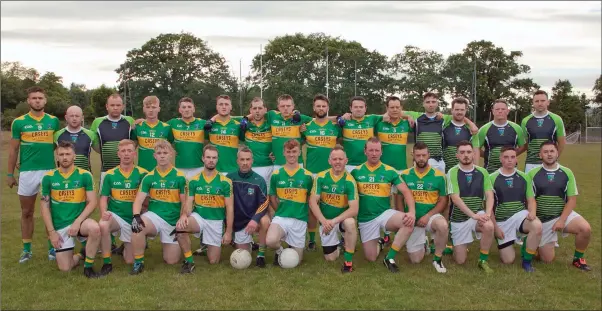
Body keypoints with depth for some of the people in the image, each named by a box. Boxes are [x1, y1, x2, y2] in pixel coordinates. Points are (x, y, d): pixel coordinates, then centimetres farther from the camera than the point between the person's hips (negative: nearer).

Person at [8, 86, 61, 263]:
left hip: (50, 171, 0)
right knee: (27, 212, 9)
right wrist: (10, 174, 4)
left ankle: (52, 247, 17)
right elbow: (13, 150, 5)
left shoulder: (54, 121, 3)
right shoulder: (19, 122, 1)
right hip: (27, 172, 0)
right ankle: (26, 250, 20)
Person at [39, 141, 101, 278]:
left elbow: (92, 202, -7)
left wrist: (77, 222, -19)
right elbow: (44, 206, 1)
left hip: (79, 221, -1)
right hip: (60, 226, 1)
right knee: (65, 268, -6)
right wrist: (51, 232, -5)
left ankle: (88, 266, -14)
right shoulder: (48, 177, -1)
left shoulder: (85, 175, -5)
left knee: (95, 229, -36)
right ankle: (81, 255, 30)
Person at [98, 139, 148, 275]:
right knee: (103, 224, -37)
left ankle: (126, 247, 39)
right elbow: (104, 198, -2)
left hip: (134, 220, 0)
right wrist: (104, 212, -23)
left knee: (130, 261, 2)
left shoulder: (142, 174, -6)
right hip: (115, 215, 0)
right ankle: (107, 263, -19)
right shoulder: (110, 175, -2)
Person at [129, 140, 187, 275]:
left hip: (173, 221, 0)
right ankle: (138, 263, -14)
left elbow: (184, 203, -1)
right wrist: (136, 216, -27)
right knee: (137, 227, -35)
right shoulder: (149, 177, 0)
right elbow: (139, 200, -7)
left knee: (172, 261, -1)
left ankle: (169, 243, 35)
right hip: (154, 216, 0)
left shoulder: (180, 177, -4)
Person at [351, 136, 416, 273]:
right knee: (371, 258, 1)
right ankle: (379, 243, 38)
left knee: (408, 223, -32)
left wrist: (412, 212, -25)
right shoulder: (356, 171, -1)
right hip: (365, 219, 0)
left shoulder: (390, 171, -3)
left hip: (385, 213, 0)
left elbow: (406, 192, -8)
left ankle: (390, 258, -14)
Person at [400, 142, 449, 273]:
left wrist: (428, 216, -17)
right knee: (415, 259, 3)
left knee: (443, 225, -38)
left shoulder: (439, 176, -7)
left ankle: (437, 259, -12)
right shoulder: (404, 175, -3)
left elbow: (443, 201, -5)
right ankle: (423, 242, 39)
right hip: (412, 220, 1)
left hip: (432, 215, -1)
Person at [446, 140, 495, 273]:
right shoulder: (452, 172, -11)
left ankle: (483, 260, -11)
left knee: (489, 226, -34)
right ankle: (459, 246, 36)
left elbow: (489, 195, -4)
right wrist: (473, 215, -27)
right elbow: (455, 198, -18)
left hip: (478, 214, 2)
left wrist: (487, 213, -23)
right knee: (460, 261, -1)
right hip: (459, 218, -2)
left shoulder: (482, 172, 0)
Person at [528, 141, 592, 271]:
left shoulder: (567, 172, -1)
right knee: (547, 260, 0)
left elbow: (572, 200, -3)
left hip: (563, 214, 1)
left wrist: (562, 220, -14)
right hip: (542, 219, -1)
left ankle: (578, 258, -2)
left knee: (585, 229, -29)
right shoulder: (532, 174, -5)